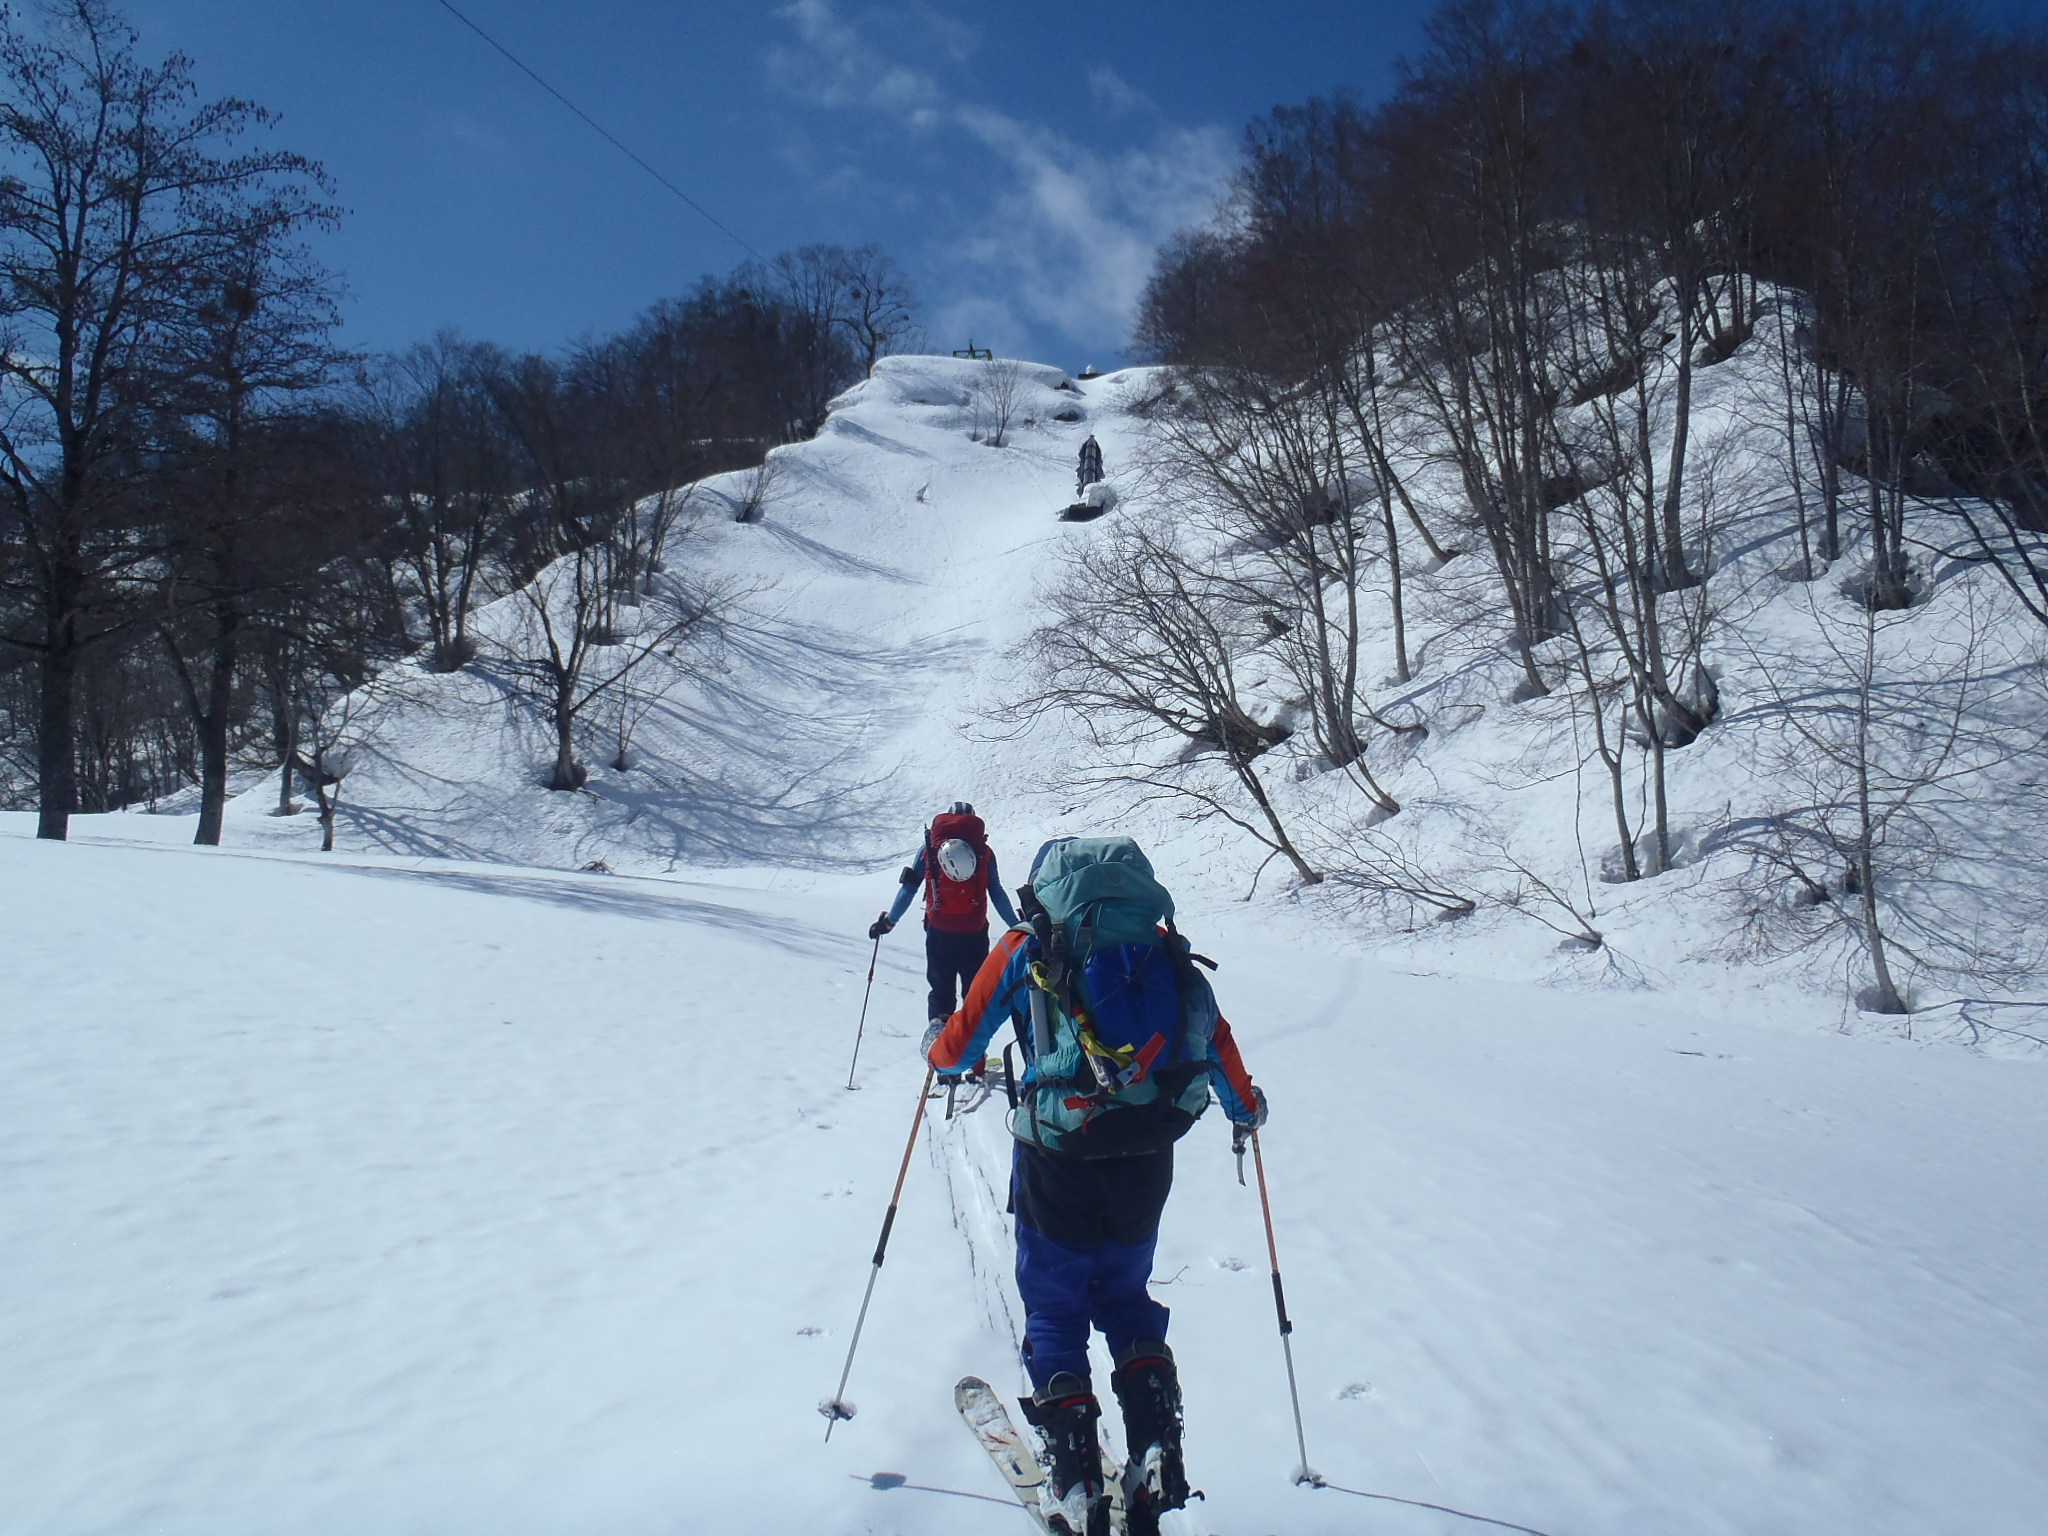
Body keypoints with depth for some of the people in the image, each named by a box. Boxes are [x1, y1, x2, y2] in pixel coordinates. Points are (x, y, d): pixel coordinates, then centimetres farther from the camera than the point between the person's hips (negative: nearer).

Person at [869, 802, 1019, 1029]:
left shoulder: (929, 849, 4)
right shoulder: (984, 852, 4)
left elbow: (909, 889, 3)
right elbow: (997, 895, 4)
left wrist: (888, 921, 11)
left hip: (939, 933, 0)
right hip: (975, 935, 0)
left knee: (941, 992, 15)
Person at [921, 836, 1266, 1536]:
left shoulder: (1025, 948, 3)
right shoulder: (1163, 946, 9)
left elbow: (958, 1047, 6)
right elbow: (1214, 1037, 13)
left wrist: (936, 1047, 30)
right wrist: (1246, 1107, 30)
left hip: (1057, 1155, -3)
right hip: (1148, 1155, 3)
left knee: (1054, 1306, 14)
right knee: (1126, 1294, 24)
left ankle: (1075, 1479, 12)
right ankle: (1156, 1451, 12)